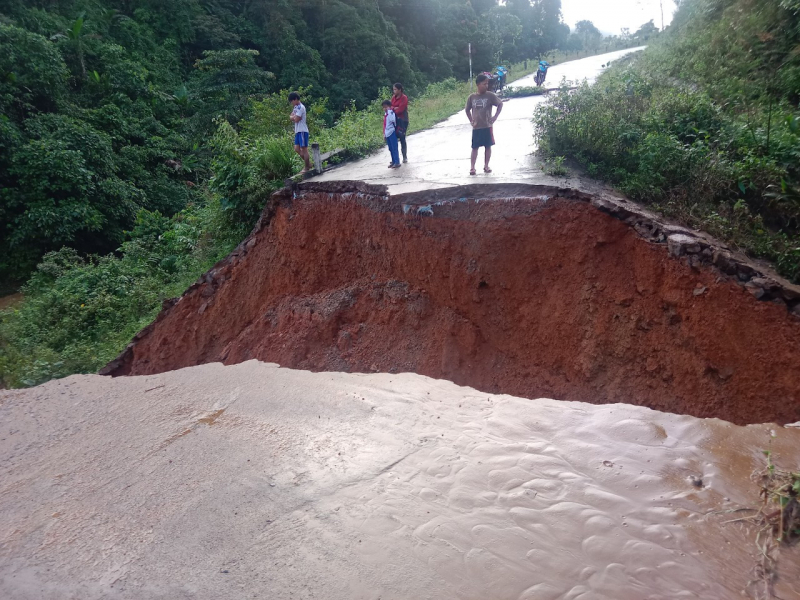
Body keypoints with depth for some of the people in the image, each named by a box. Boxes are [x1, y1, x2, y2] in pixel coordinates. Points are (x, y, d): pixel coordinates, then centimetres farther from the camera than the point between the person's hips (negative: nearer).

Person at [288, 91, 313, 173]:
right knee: (297, 149, 7)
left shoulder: (301, 107, -13)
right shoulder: (296, 107, 17)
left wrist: (293, 117, 2)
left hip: (302, 131, -9)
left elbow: (296, 119, -19)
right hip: (297, 131, 9)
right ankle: (308, 163, 16)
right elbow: (290, 117, 14)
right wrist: (294, 117, -6)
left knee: (304, 149, -5)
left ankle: (307, 168, 1)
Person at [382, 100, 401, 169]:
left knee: (394, 148, -5)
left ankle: (397, 162, -3)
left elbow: (393, 120, -29)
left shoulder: (391, 113, -10)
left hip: (392, 133, -9)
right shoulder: (385, 114, 15)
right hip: (387, 134, 9)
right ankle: (393, 161, 20)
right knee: (390, 149, 13)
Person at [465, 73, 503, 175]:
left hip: (487, 126, -1)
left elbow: (500, 104, 3)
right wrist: (471, 120, 6)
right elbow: (467, 109, 14)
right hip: (476, 127, 1)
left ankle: (486, 166, 16)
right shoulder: (472, 97, 0)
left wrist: (495, 117, -5)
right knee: (475, 147, 2)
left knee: (488, 146, 5)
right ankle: (472, 167, 5)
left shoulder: (490, 95, -5)